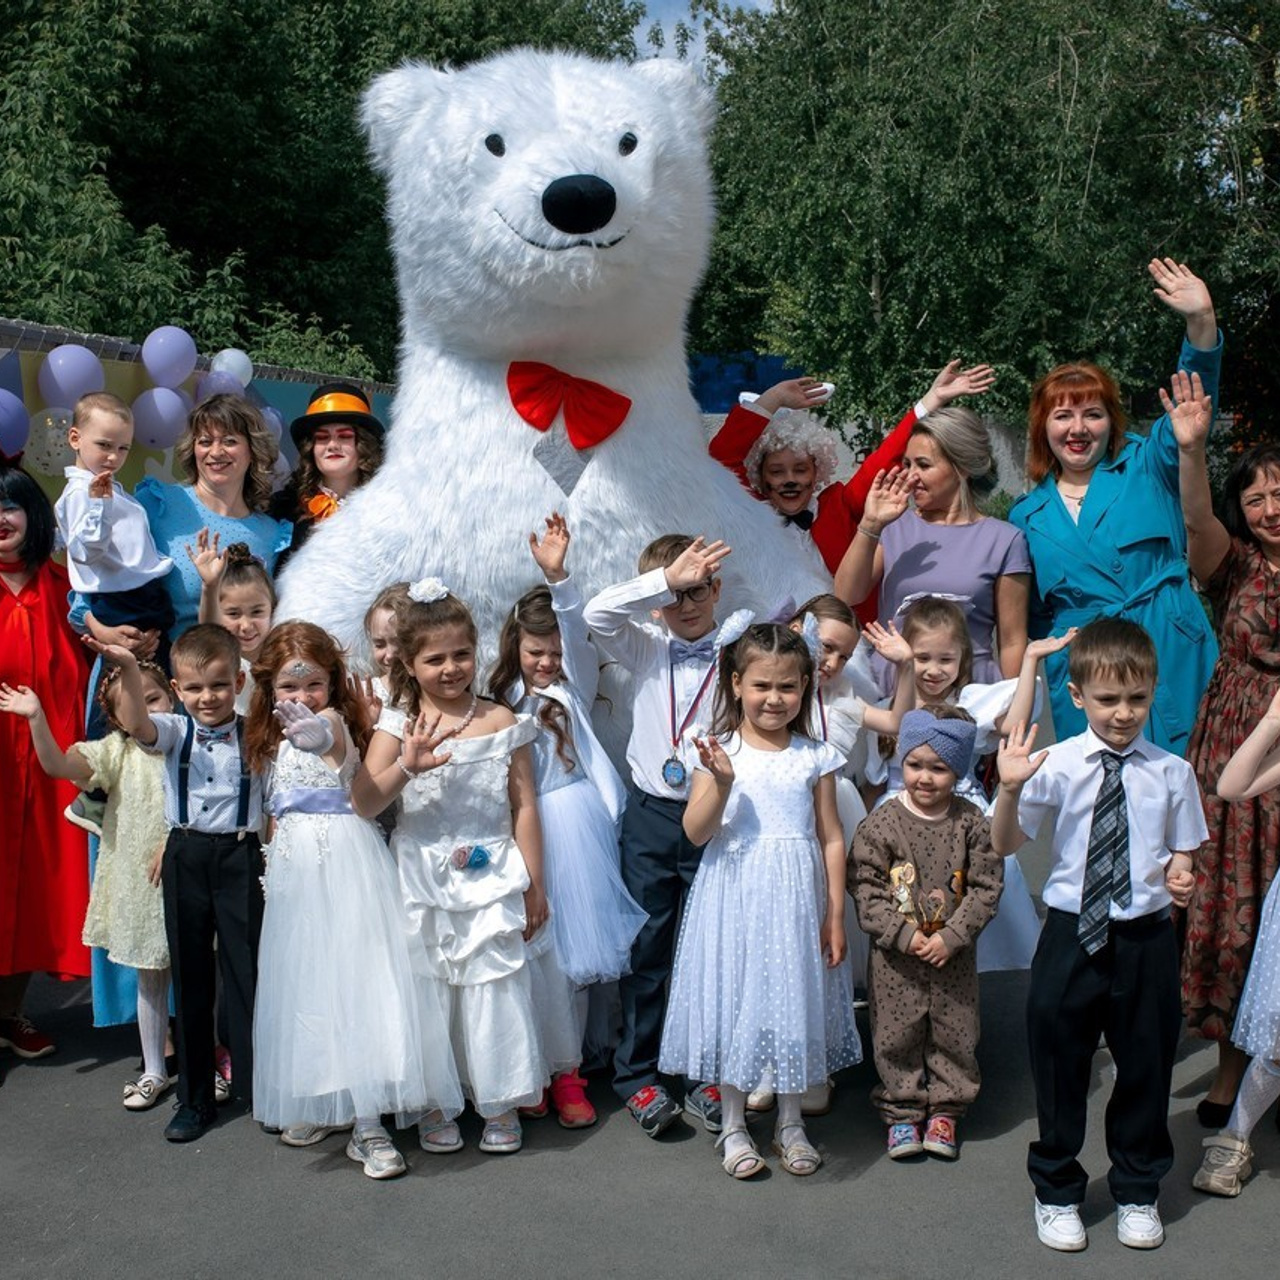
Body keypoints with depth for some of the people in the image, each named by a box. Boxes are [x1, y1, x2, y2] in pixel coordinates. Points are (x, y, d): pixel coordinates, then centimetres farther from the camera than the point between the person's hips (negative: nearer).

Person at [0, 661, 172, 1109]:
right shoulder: (117, 752, -2)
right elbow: (57, 764, -15)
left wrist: (176, 845, -18)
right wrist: (36, 718, -26)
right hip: (136, 881, 2)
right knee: (150, 977, 13)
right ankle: (154, 1072, 26)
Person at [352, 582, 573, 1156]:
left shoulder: (500, 721, -2)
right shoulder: (398, 723, -3)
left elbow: (524, 806, 1)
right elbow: (364, 803, -12)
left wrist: (534, 885, 1)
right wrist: (407, 767, -29)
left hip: (493, 881, 0)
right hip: (423, 883, 0)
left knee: (496, 986, 3)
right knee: (427, 989, 8)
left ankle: (500, 1103, 21)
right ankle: (433, 1104, 25)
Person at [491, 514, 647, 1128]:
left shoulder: (576, 687, 1)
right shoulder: (503, 698, 10)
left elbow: (578, 637, -18)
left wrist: (558, 577, -33)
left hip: (572, 826, -2)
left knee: (574, 947, 1)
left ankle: (566, 1072, 12)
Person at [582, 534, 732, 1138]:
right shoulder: (645, 648, 4)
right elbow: (597, 613, -14)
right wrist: (666, 579, -22)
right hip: (650, 816, 2)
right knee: (647, 947, 8)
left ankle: (705, 1075, 22)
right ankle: (636, 1074, 20)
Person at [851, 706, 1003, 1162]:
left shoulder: (971, 823, -5)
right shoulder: (882, 823, -9)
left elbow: (986, 886, -5)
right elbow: (865, 887, -8)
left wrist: (952, 936, -13)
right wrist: (903, 935, -16)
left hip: (953, 954, 1)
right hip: (895, 956, -1)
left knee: (954, 1034, 12)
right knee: (896, 1035, 8)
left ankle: (945, 1108, 30)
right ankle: (901, 1111, 25)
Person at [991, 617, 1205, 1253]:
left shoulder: (1171, 772, -1)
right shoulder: (1058, 765, -8)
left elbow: (1181, 851, 10)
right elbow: (1006, 844, -9)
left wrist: (1180, 877, -12)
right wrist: (1010, 789, -27)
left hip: (1146, 938, 2)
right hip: (1072, 934, -1)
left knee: (1146, 1066, 14)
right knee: (1059, 1064, 10)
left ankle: (1137, 1192, 36)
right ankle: (1057, 1192, 31)